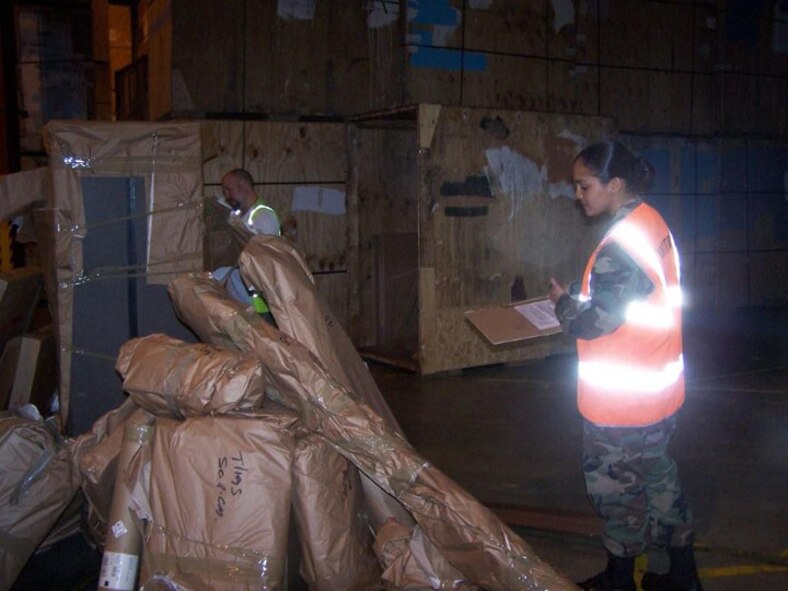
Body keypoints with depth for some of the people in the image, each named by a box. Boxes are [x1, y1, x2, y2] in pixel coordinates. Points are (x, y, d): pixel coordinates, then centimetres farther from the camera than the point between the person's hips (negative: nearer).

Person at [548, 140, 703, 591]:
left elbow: (595, 323, -23)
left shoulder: (620, 246, -25)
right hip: (658, 386, 9)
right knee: (657, 475, 21)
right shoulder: (651, 222, 5)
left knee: (617, 486, 9)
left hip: (623, 399, -9)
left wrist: (563, 300, -5)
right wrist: (581, 296, 6)